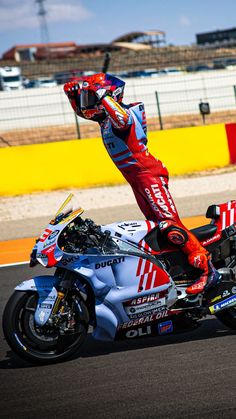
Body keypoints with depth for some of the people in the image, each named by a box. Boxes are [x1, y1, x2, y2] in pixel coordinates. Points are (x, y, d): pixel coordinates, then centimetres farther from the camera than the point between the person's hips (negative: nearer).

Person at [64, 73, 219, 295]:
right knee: (157, 224, 11)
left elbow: (122, 120, -41)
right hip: (135, 178, 10)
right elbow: (82, 110, 30)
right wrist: (73, 94, 12)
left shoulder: (124, 112, -15)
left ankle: (207, 269, -19)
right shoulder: (104, 117, 13)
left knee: (169, 224, -18)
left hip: (148, 173, -10)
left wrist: (101, 94, -35)